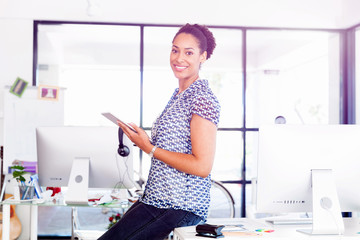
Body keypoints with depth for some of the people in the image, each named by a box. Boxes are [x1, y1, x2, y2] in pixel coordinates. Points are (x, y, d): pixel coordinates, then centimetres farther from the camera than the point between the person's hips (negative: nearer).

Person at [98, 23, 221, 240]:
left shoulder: (203, 99, -14)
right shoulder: (178, 94, 15)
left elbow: (202, 166, -20)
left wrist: (150, 148, -15)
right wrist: (143, 139, 10)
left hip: (183, 207, -8)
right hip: (154, 199, 9)